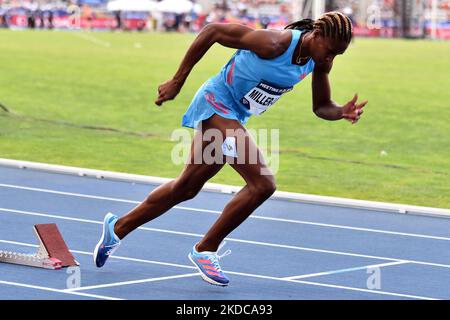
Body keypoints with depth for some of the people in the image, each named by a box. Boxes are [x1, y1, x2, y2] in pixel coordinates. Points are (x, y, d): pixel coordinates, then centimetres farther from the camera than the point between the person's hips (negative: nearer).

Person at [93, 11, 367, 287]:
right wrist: (177, 82, -15)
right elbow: (212, 31, -21)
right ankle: (205, 250, -5)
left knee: (186, 188, 19)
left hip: (234, 117, 9)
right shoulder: (274, 44, -29)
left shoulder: (320, 60, -7)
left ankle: (117, 228, 35)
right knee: (263, 183, -19)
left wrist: (343, 112, -19)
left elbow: (321, 107, 6)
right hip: (217, 102, -9)